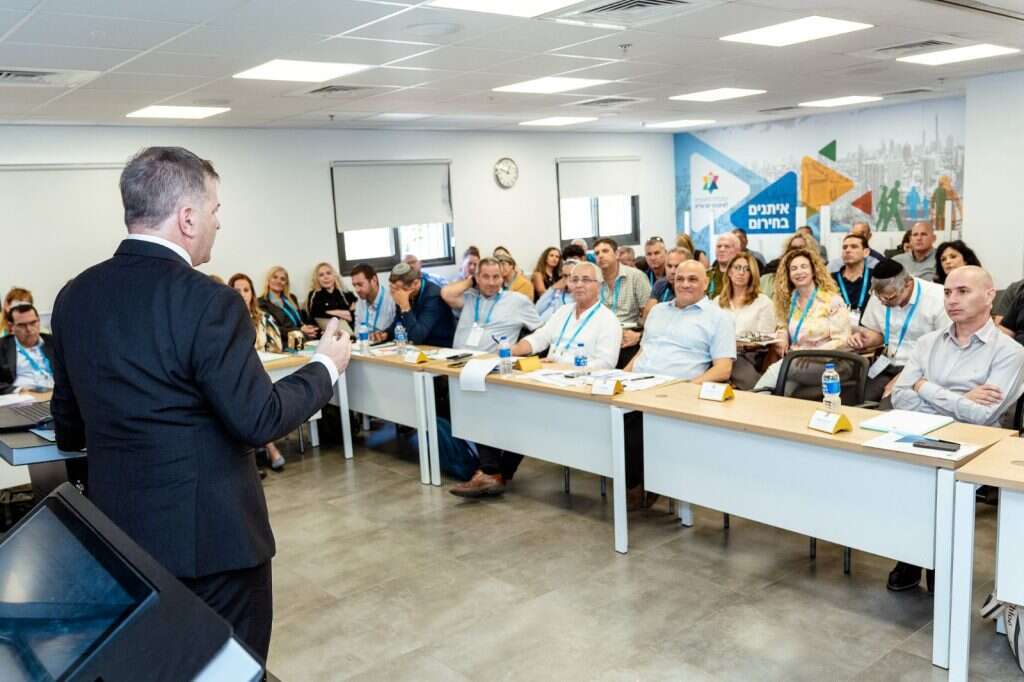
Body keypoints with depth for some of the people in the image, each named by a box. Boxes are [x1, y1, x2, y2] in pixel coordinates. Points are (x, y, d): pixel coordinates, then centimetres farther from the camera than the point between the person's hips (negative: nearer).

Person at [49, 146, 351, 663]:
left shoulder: (74, 295, 2)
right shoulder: (207, 301, -21)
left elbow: (68, 424, 12)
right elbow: (258, 419, -19)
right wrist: (325, 366, -4)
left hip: (120, 527, 7)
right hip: (209, 533, -7)